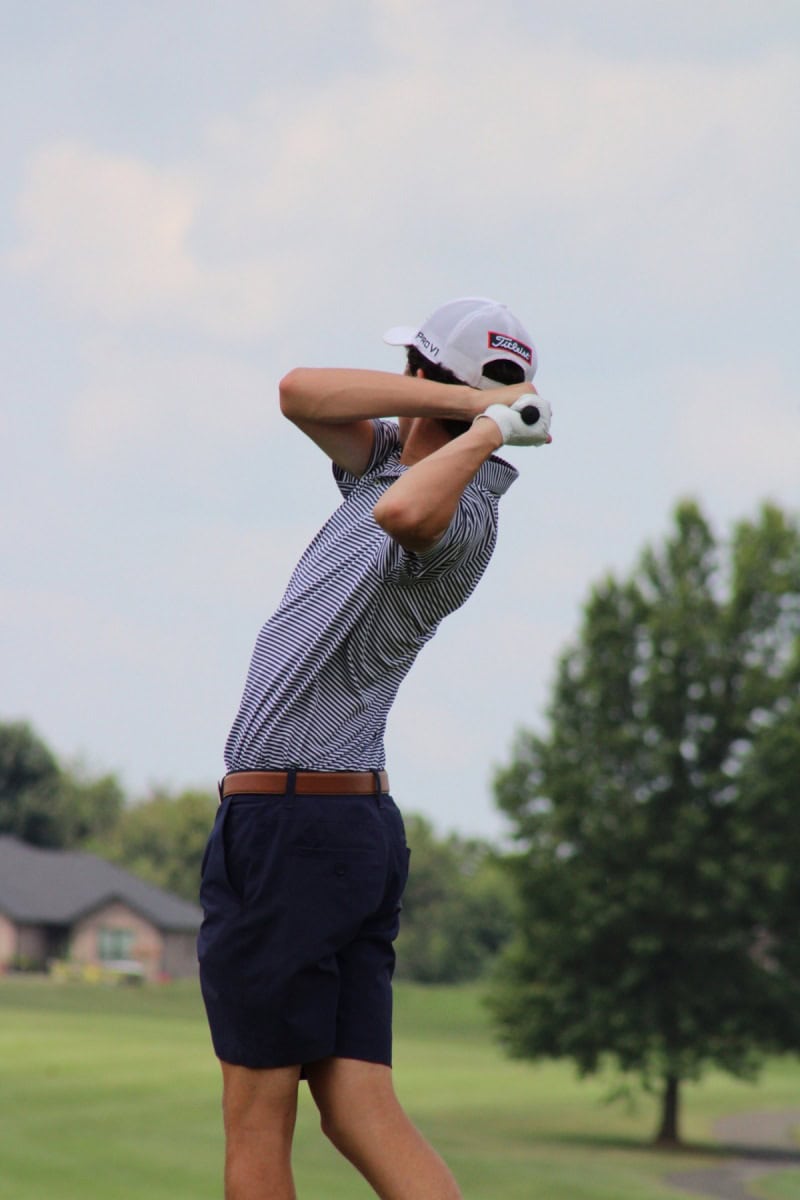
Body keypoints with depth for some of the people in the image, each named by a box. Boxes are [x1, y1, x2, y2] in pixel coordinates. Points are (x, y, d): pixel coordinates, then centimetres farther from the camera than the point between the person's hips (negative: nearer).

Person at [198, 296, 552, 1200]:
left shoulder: (460, 519, -16)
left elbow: (404, 513, -40)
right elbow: (301, 392, 2)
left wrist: (488, 425, -22)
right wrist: (462, 398, -5)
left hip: (284, 827, -9)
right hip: (361, 824, 9)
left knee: (256, 1121, -1)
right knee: (361, 1115, 2)